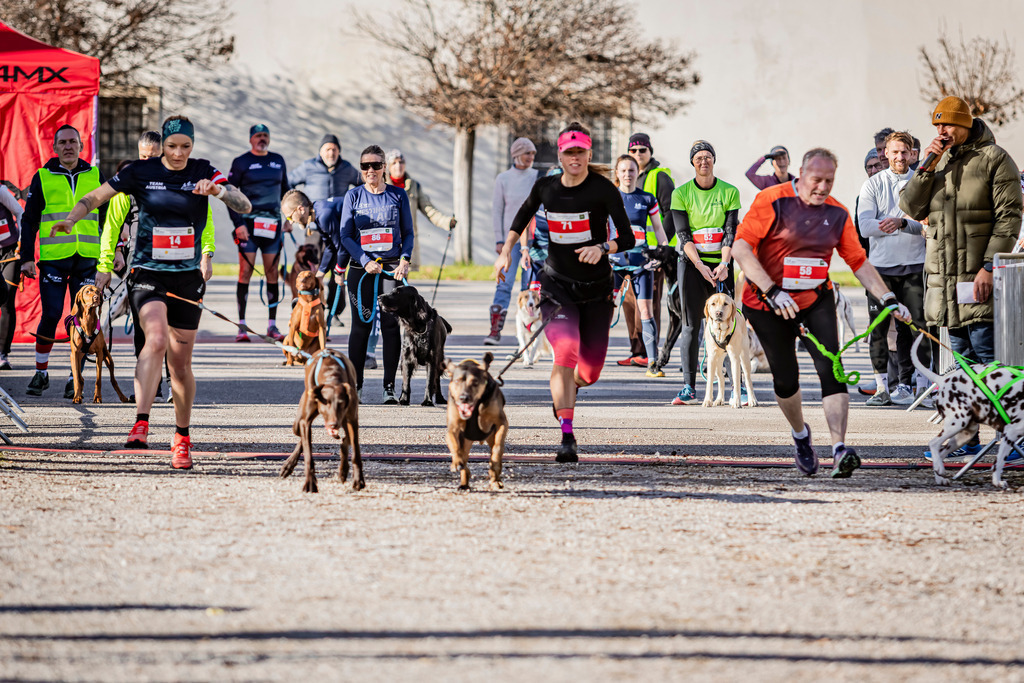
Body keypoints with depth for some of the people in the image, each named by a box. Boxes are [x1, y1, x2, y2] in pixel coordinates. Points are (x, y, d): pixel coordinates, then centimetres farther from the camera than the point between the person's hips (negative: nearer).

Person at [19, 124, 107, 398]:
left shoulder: (95, 177, 11)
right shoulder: (43, 178, 6)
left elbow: (107, 217, 18)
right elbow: (29, 221, 8)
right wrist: (26, 258, 1)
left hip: (87, 259, 2)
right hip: (53, 259, -1)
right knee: (51, 315, -6)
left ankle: (75, 377, 5)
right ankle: (41, 372, 11)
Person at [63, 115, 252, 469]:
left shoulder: (203, 172, 2)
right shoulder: (141, 172, -2)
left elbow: (245, 207, -6)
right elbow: (96, 197, 2)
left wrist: (218, 190, -26)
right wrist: (71, 218, -17)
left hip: (188, 276, 2)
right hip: (148, 272, -2)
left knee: (180, 362, 6)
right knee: (157, 339, -28)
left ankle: (182, 438, 22)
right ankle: (140, 426, -34)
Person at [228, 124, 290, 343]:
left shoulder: (278, 161, 13)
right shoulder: (241, 162, 1)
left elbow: (285, 191, 23)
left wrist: (289, 218, 13)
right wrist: (238, 223, -10)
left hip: (273, 224, 4)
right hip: (249, 224, -4)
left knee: (272, 273, 3)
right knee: (246, 272, -6)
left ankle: (272, 325, 8)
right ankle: (241, 325, -4)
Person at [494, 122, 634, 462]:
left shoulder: (603, 189, -12)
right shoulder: (545, 187, -1)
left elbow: (628, 238, -18)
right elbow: (523, 214, 21)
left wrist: (603, 248, -36)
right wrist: (506, 250, 13)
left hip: (596, 288, 0)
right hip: (557, 285, 0)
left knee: (588, 373, 7)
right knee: (565, 352, -24)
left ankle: (563, 391, 45)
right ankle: (567, 436, -23)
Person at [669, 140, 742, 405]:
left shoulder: (729, 192, 2)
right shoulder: (681, 193, 1)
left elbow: (731, 231, -2)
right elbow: (683, 234, -4)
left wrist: (724, 264, -17)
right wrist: (701, 266, -16)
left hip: (721, 264, 0)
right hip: (692, 263, 0)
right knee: (691, 325, -2)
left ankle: (739, 385, -2)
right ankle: (688, 386, 1)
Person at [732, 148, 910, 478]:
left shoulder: (837, 213, 3)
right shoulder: (771, 201, -12)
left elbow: (859, 261, 8)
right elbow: (741, 248, -18)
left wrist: (888, 299, -4)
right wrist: (772, 291, -28)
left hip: (817, 299, 3)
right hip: (768, 303, -2)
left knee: (831, 369, -17)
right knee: (786, 379, 5)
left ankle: (839, 449, -26)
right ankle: (800, 435, 36)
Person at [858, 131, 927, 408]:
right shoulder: (873, 185, 7)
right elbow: (865, 226, -4)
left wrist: (901, 223, -22)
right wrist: (909, 224, -13)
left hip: (913, 264, 0)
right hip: (880, 264, 0)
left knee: (911, 327, -1)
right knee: (878, 327, -2)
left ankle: (905, 384, 6)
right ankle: (881, 387, 3)